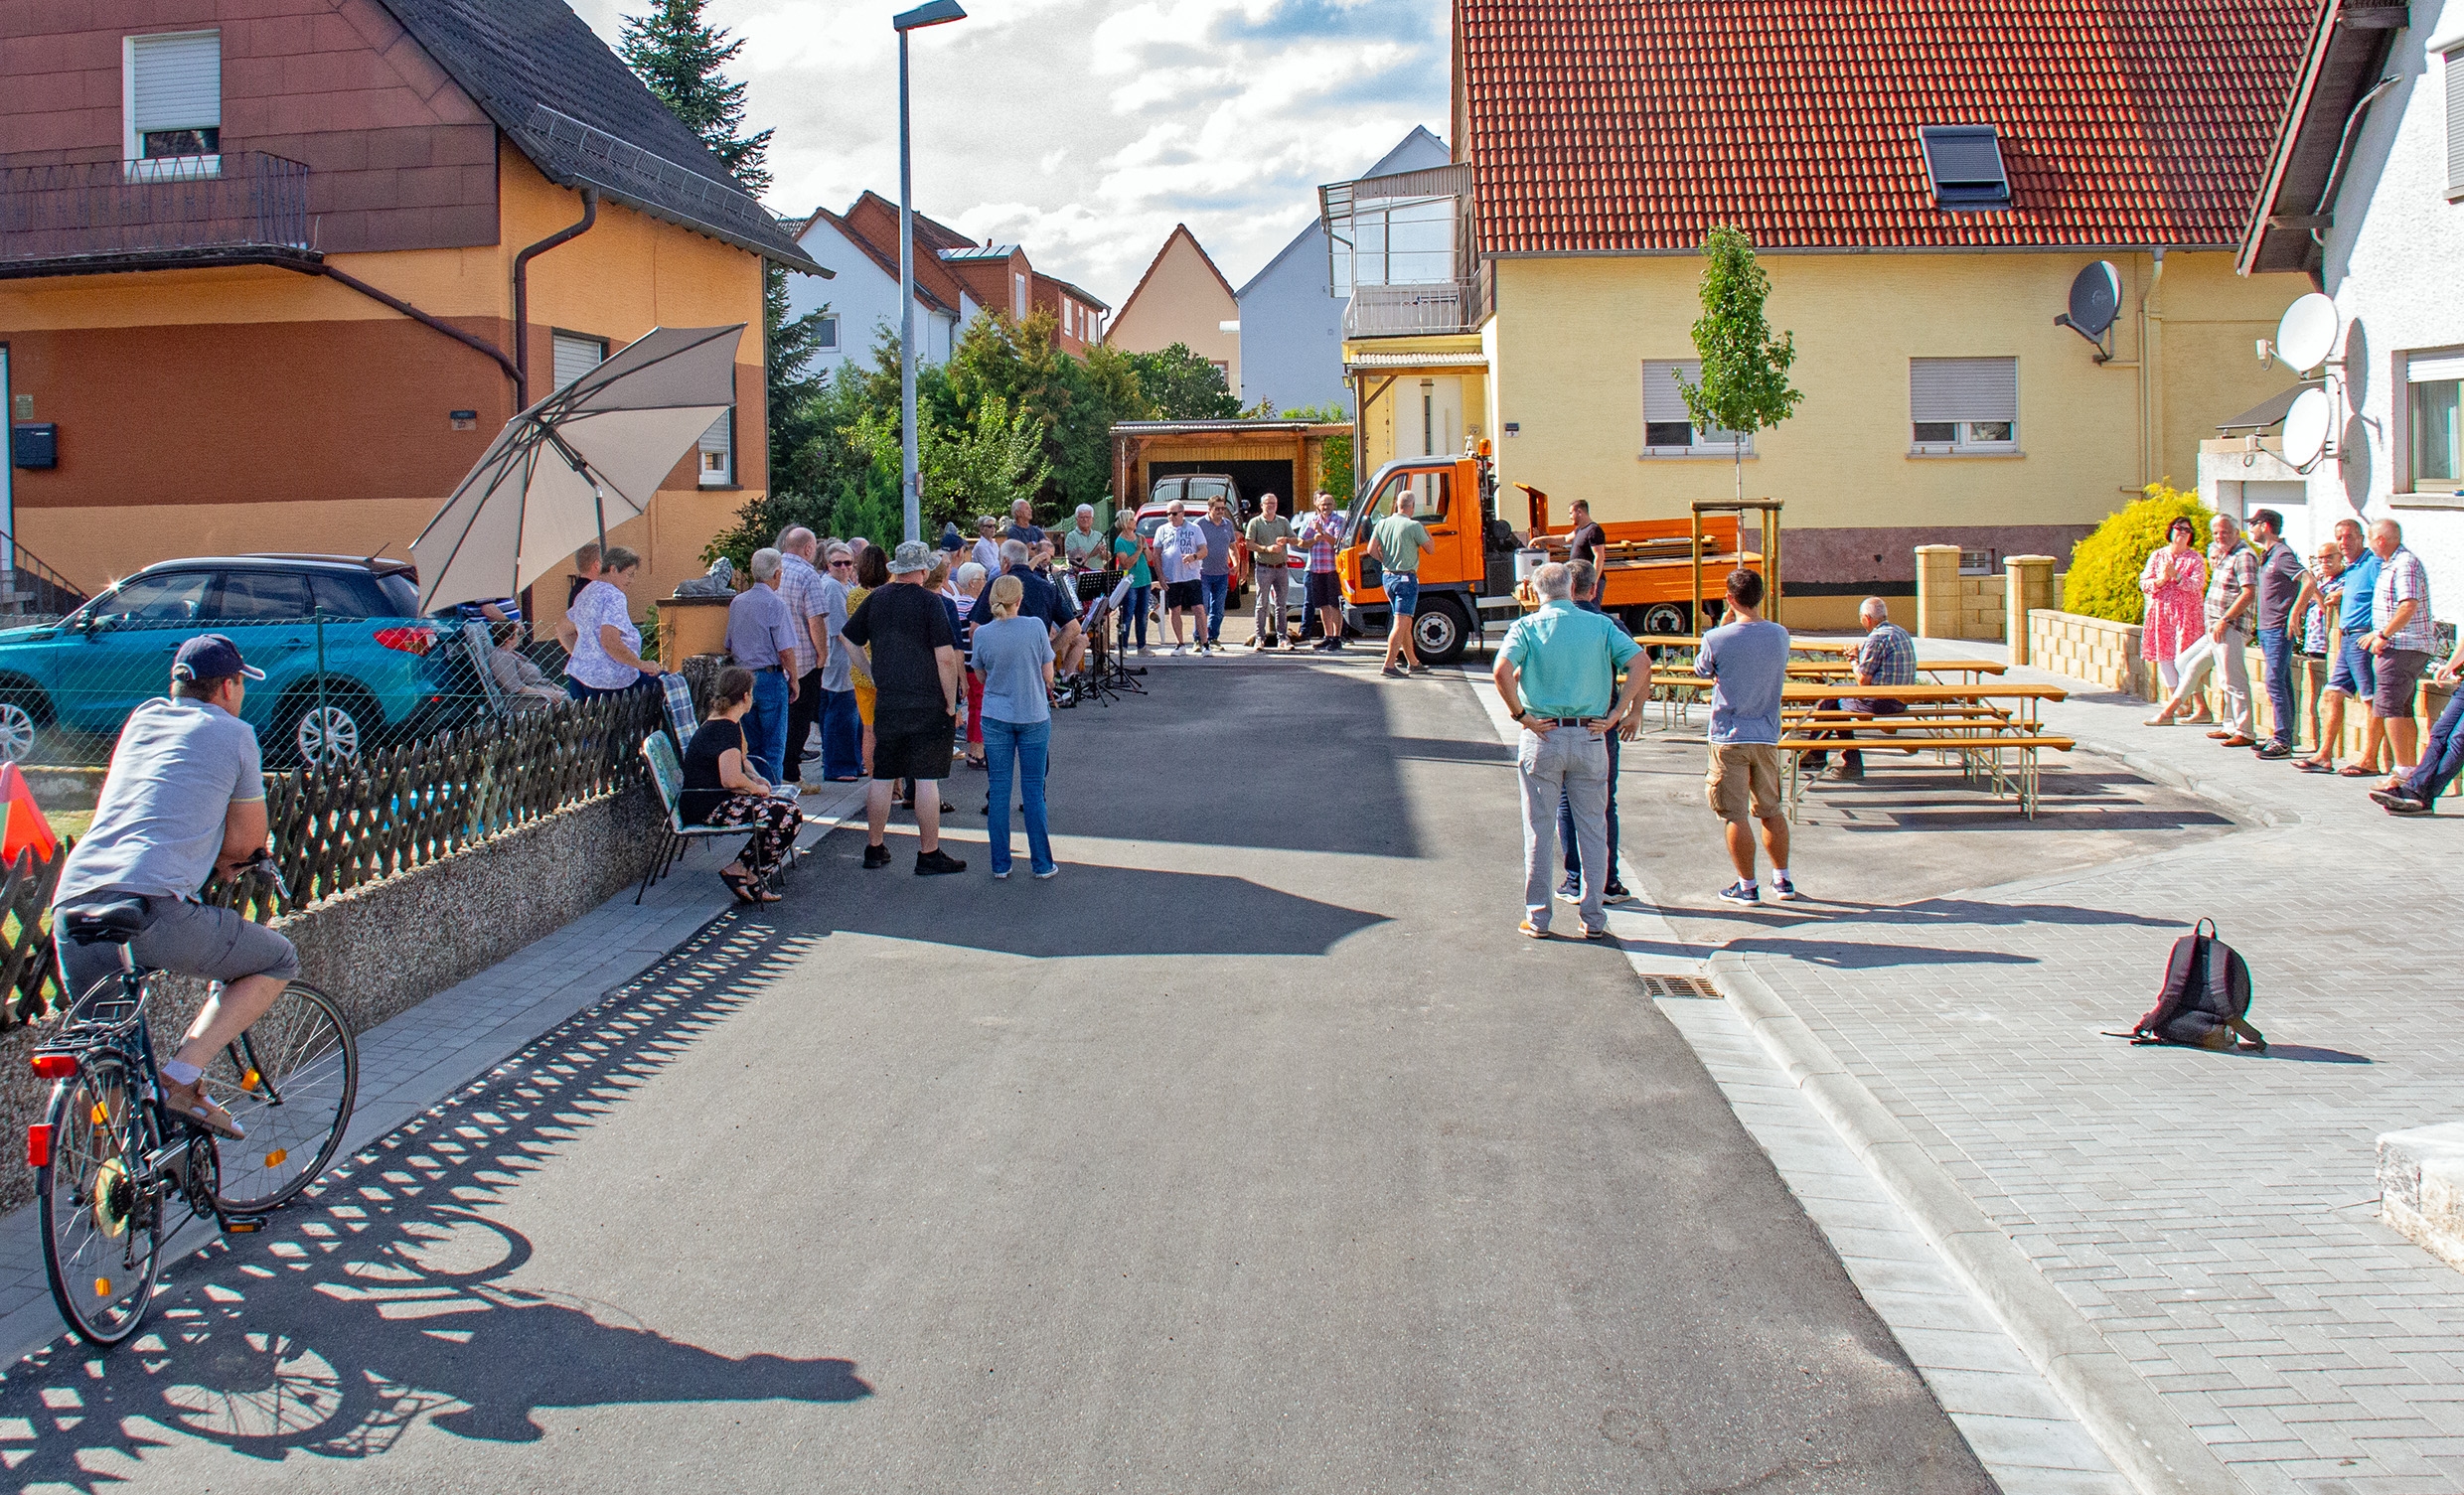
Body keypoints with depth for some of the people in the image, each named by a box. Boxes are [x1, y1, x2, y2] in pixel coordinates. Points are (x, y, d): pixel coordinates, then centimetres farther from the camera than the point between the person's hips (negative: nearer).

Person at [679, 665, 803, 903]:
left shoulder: (718, 723, 15)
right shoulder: (727, 729, -19)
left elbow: (741, 759, 32)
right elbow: (732, 778, -30)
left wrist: (756, 778, 13)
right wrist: (757, 788, -11)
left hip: (715, 800, 11)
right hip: (707, 809, -11)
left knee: (787, 808, 10)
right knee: (789, 816, -16)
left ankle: (750, 875, 7)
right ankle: (741, 873, -4)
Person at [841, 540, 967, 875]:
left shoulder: (875, 599, 6)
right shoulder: (929, 601, -10)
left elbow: (849, 641, 15)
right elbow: (946, 658, -13)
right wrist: (952, 704, -6)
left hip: (886, 702, 5)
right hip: (927, 703, -5)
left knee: (882, 777, 12)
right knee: (926, 779, -1)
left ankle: (874, 848, 20)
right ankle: (929, 854, 3)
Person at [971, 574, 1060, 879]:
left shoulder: (982, 634, -6)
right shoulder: (1036, 627, -11)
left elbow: (981, 675, 8)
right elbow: (1048, 676, -4)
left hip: (996, 717, 1)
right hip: (1034, 717, -1)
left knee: (999, 788, 7)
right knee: (1033, 790, 6)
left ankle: (1000, 864, 9)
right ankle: (1042, 863, 10)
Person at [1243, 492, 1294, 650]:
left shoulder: (1284, 522, 14)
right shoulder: (1255, 523, 3)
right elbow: (1248, 544, -5)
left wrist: (1286, 540, -11)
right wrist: (1267, 549, -16)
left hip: (1281, 567, 3)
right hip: (1263, 568, -3)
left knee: (1280, 604, 4)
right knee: (1262, 604, -4)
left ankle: (1281, 638, 7)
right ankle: (1260, 638, -2)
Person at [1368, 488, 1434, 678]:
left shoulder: (1382, 524, 4)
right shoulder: (1414, 526, -12)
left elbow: (1372, 549, 0)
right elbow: (1429, 548, -2)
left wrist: (1386, 561, 12)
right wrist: (1427, 532, 15)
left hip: (1388, 577, 7)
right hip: (1407, 578, -7)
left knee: (1405, 622, 18)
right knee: (1401, 623, -8)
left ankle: (1413, 662, 28)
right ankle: (1389, 665, -15)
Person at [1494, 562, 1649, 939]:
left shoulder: (1527, 627, -2)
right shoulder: (1601, 625, 3)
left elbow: (1502, 671, -19)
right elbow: (1641, 664, -8)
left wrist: (1521, 716, -10)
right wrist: (1620, 714, -5)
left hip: (1541, 738, -1)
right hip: (1589, 738, 1)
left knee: (1539, 830, 8)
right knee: (1593, 829, 10)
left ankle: (1538, 917, 11)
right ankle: (1594, 918, 12)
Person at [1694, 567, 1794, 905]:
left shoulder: (1717, 639, -14)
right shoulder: (1780, 636, -2)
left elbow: (1702, 671, 5)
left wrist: (1725, 623, 6)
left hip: (1728, 738, -4)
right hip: (1766, 737, 4)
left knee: (1735, 816, 4)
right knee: (1771, 811, 17)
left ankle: (1747, 886, 8)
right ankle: (1782, 880, 24)